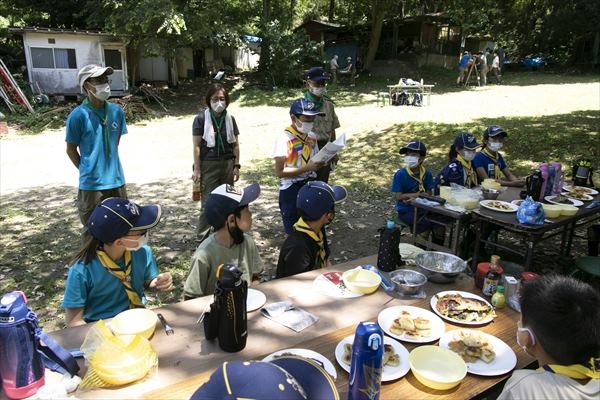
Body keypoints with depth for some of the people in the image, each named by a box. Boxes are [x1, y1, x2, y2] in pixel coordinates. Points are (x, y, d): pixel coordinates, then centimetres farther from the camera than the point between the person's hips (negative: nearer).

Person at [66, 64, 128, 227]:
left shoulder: (116, 111, 0)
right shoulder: (78, 115, -13)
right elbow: (71, 149, -2)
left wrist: (109, 164, 13)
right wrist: (87, 170, 2)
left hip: (116, 180, 4)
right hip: (91, 184, -4)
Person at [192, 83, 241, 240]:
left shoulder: (230, 118, 4)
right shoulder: (201, 119, -7)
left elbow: (235, 144, 9)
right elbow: (196, 146, -7)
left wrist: (236, 166, 5)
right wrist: (197, 169, -10)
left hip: (227, 164, 4)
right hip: (208, 165, -4)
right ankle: (202, 238, 10)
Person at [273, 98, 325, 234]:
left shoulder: (312, 136, 6)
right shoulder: (284, 139, -16)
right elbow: (279, 172, -20)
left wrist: (322, 162, -5)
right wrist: (307, 168, -25)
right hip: (291, 190, -6)